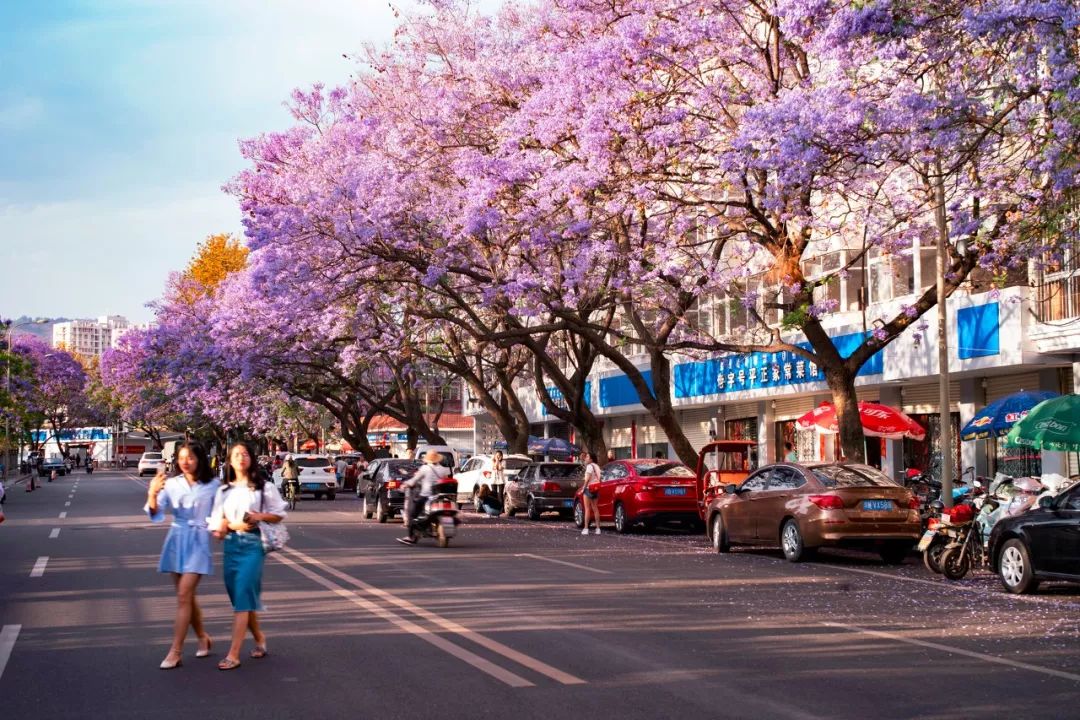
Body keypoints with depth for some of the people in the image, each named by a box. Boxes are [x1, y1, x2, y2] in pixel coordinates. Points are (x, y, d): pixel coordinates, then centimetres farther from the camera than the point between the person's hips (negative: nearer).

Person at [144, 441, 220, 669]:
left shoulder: (213, 485, -1)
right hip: (176, 540, 4)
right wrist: (152, 494, -24)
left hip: (198, 541, -4)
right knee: (187, 596, 12)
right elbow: (156, 514, -6)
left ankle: (176, 652, -10)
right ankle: (203, 638, 32)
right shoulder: (172, 484, 3)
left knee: (184, 595, -11)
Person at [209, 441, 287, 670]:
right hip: (231, 544, 5)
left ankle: (233, 654, -16)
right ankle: (260, 639, 31)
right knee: (239, 596, 10)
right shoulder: (223, 490, 13)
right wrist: (232, 524, -11)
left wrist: (259, 516, -12)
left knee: (243, 596, -12)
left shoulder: (264, 487, 3)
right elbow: (217, 523, 10)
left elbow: (279, 514, 5)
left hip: (253, 544, -5)